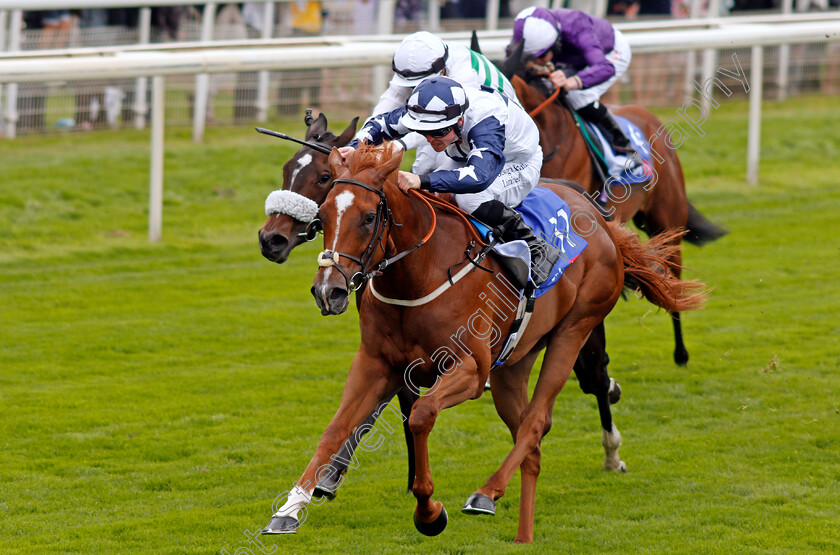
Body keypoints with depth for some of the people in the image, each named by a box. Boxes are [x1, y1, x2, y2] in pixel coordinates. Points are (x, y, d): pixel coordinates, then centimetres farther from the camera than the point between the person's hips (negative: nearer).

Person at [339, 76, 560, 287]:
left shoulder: (487, 122, -44)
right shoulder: (427, 108, -24)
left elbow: (480, 176, -59)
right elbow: (382, 123, -9)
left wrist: (423, 180, -67)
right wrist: (356, 147, -30)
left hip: (518, 166, -7)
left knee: (469, 198, -36)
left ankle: (535, 248, -20)